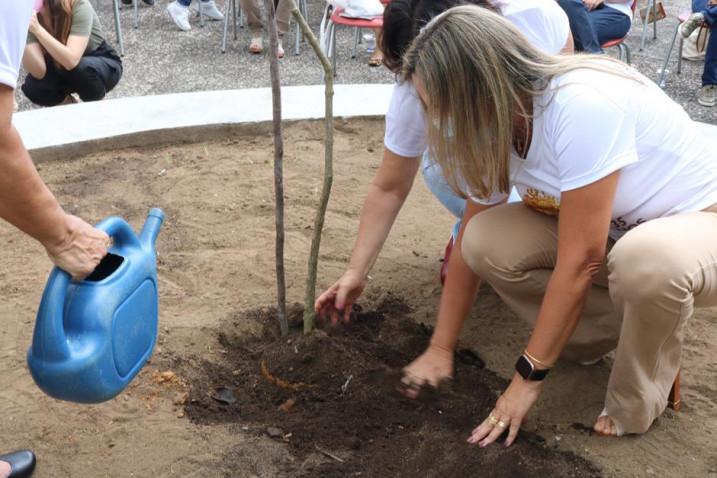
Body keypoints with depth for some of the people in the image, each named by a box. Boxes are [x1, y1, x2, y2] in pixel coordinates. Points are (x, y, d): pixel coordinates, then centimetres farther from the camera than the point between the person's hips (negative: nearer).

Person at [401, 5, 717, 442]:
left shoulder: (584, 105, -33)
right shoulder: (494, 127, -10)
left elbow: (579, 260, -30)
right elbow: (470, 247, -1)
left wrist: (529, 376, -21)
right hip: (611, 232, 6)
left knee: (646, 260, -40)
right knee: (488, 242, -16)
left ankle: (640, 402, -10)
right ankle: (615, 332, 4)